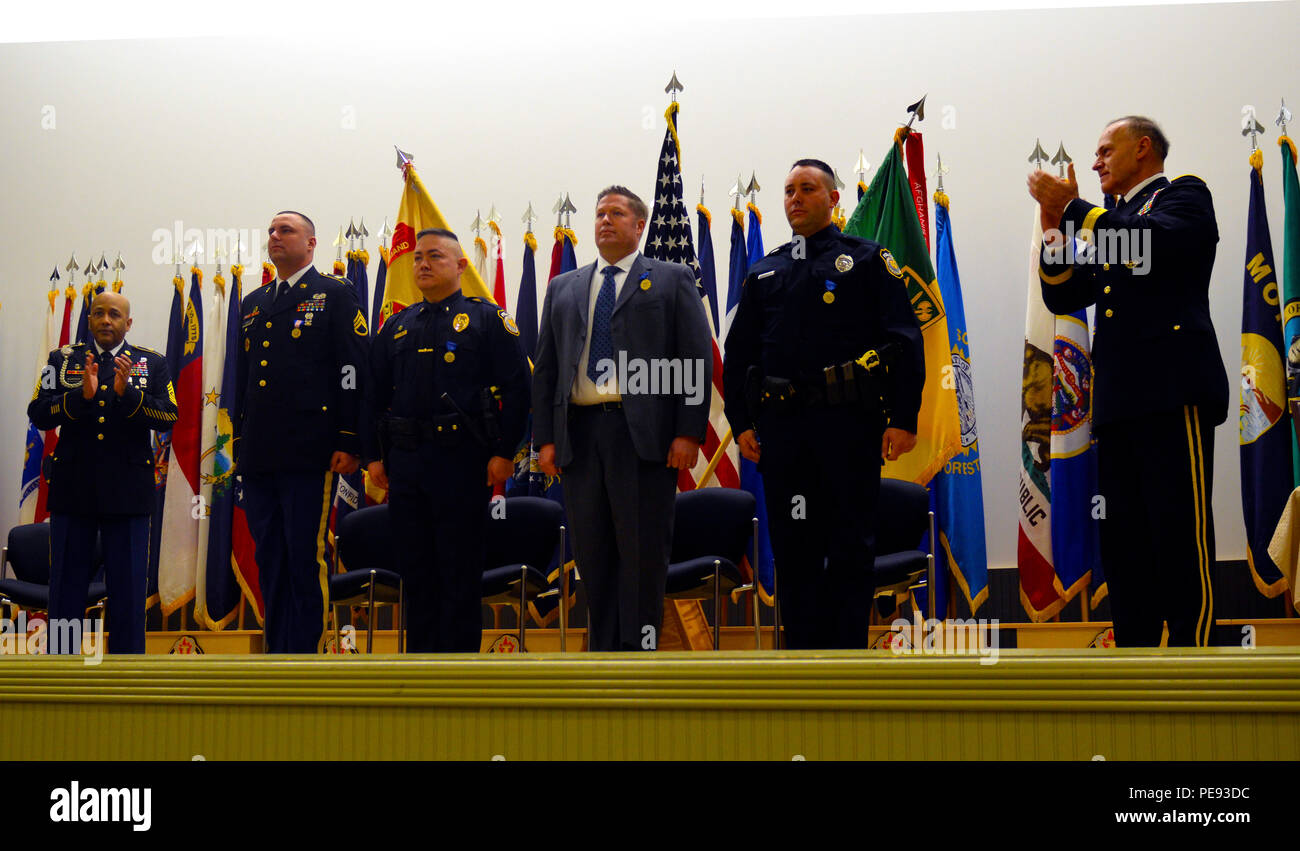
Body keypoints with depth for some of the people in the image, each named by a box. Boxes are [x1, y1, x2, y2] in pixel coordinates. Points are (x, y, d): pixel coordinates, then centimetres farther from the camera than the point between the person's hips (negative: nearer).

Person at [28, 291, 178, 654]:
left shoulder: (152, 363, 8)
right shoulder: (62, 359, 10)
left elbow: (168, 419, -3)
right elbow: (39, 414, -1)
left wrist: (127, 393, -17)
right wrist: (81, 395, -16)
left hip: (128, 491, -1)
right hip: (73, 489, 1)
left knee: (128, 588, 2)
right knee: (66, 586, 5)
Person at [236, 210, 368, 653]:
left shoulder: (336, 295, 3)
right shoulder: (252, 305, 21)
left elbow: (353, 372, -4)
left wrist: (348, 443, -11)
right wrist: (240, 443, 17)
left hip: (309, 454, -6)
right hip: (259, 457, 6)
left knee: (306, 559, -6)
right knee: (269, 561, 8)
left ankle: (304, 654, -2)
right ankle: (277, 653, 14)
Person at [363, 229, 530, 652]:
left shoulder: (487, 319, 1)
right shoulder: (397, 326, 16)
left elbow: (516, 389, -5)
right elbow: (375, 395, 17)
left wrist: (504, 452, -11)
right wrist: (374, 455, 9)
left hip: (463, 461, -5)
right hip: (405, 462, 5)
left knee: (461, 569, -1)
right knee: (414, 565, 9)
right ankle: (421, 651, 18)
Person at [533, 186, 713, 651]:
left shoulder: (672, 279, 9)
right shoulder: (563, 288, 20)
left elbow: (697, 359, 1)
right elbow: (545, 367, 17)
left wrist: (689, 433, -9)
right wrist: (545, 437, 6)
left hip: (643, 433, -4)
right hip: (579, 433, 4)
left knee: (643, 550, -4)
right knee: (591, 551, 5)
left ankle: (639, 648, 3)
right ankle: (602, 648, 13)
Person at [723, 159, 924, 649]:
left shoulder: (867, 260, 6)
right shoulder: (764, 274, 18)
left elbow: (904, 341, -1)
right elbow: (739, 353, 18)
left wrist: (903, 419, -10)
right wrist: (741, 423, 8)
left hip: (848, 424, -3)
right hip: (781, 426, 4)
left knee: (851, 545, 1)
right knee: (792, 546, 6)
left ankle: (849, 649, 8)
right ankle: (801, 645, 14)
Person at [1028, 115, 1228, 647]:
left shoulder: (1183, 196, 8)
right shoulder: (1105, 223, 28)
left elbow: (1155, 242, -15)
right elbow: (1062, 298, 18)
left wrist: (1074, 208, -8)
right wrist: (1055, 225, 7)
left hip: (1172, 391, -7)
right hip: (1118, 402, 7)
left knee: (1180, 538, -11)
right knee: (1122, 544, 4)